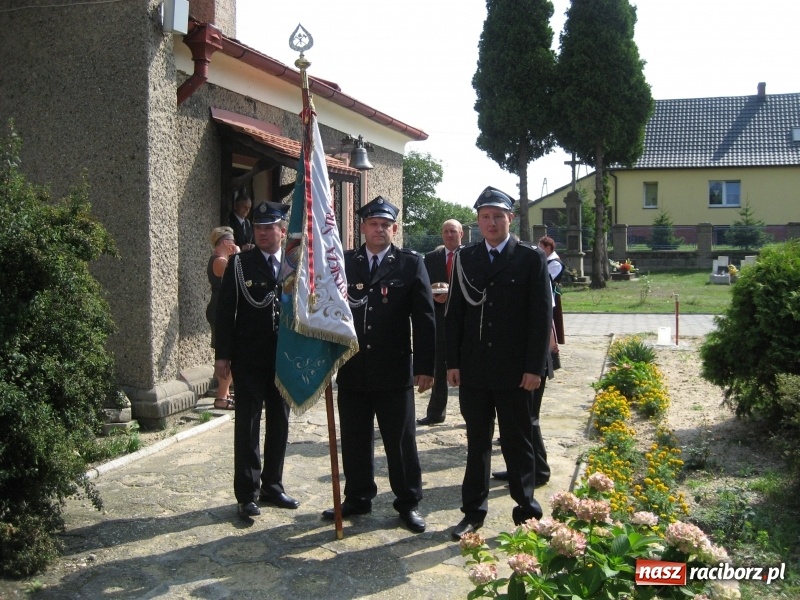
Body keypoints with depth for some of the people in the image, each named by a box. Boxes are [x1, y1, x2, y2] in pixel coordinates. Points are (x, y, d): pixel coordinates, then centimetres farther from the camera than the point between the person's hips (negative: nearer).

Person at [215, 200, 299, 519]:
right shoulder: (239, 264, -2)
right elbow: (225, 312, -3)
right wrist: (223, 355, -7)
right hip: (249, 360, -3)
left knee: (280, 424, 11)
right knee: (247, 426, 2)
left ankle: (272, 485, 25)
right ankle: (247, 494, 10)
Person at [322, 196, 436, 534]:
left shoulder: (411, 264, 0)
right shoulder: (344, 262, 7)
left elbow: (424, 318, -3)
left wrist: (425, 367, -8)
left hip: (394, 370, -3)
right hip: (352, 368, 3)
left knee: (401, 441, 6)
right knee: (354, 440, 13)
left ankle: (408, 503, 20)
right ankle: (358, 498, 28)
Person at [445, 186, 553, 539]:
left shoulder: (531, 258, -3)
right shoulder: (465, 258, 7)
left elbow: (542, 315, -6)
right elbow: (454, 313, 6)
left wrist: (535, 367, -11)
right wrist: (452, 362, 1)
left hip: (515, 371, -3)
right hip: (473, 369, 3)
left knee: (518, 444, 8)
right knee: (477, 443, 12)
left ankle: (526, 511, 21)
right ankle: (474, 511, 22)